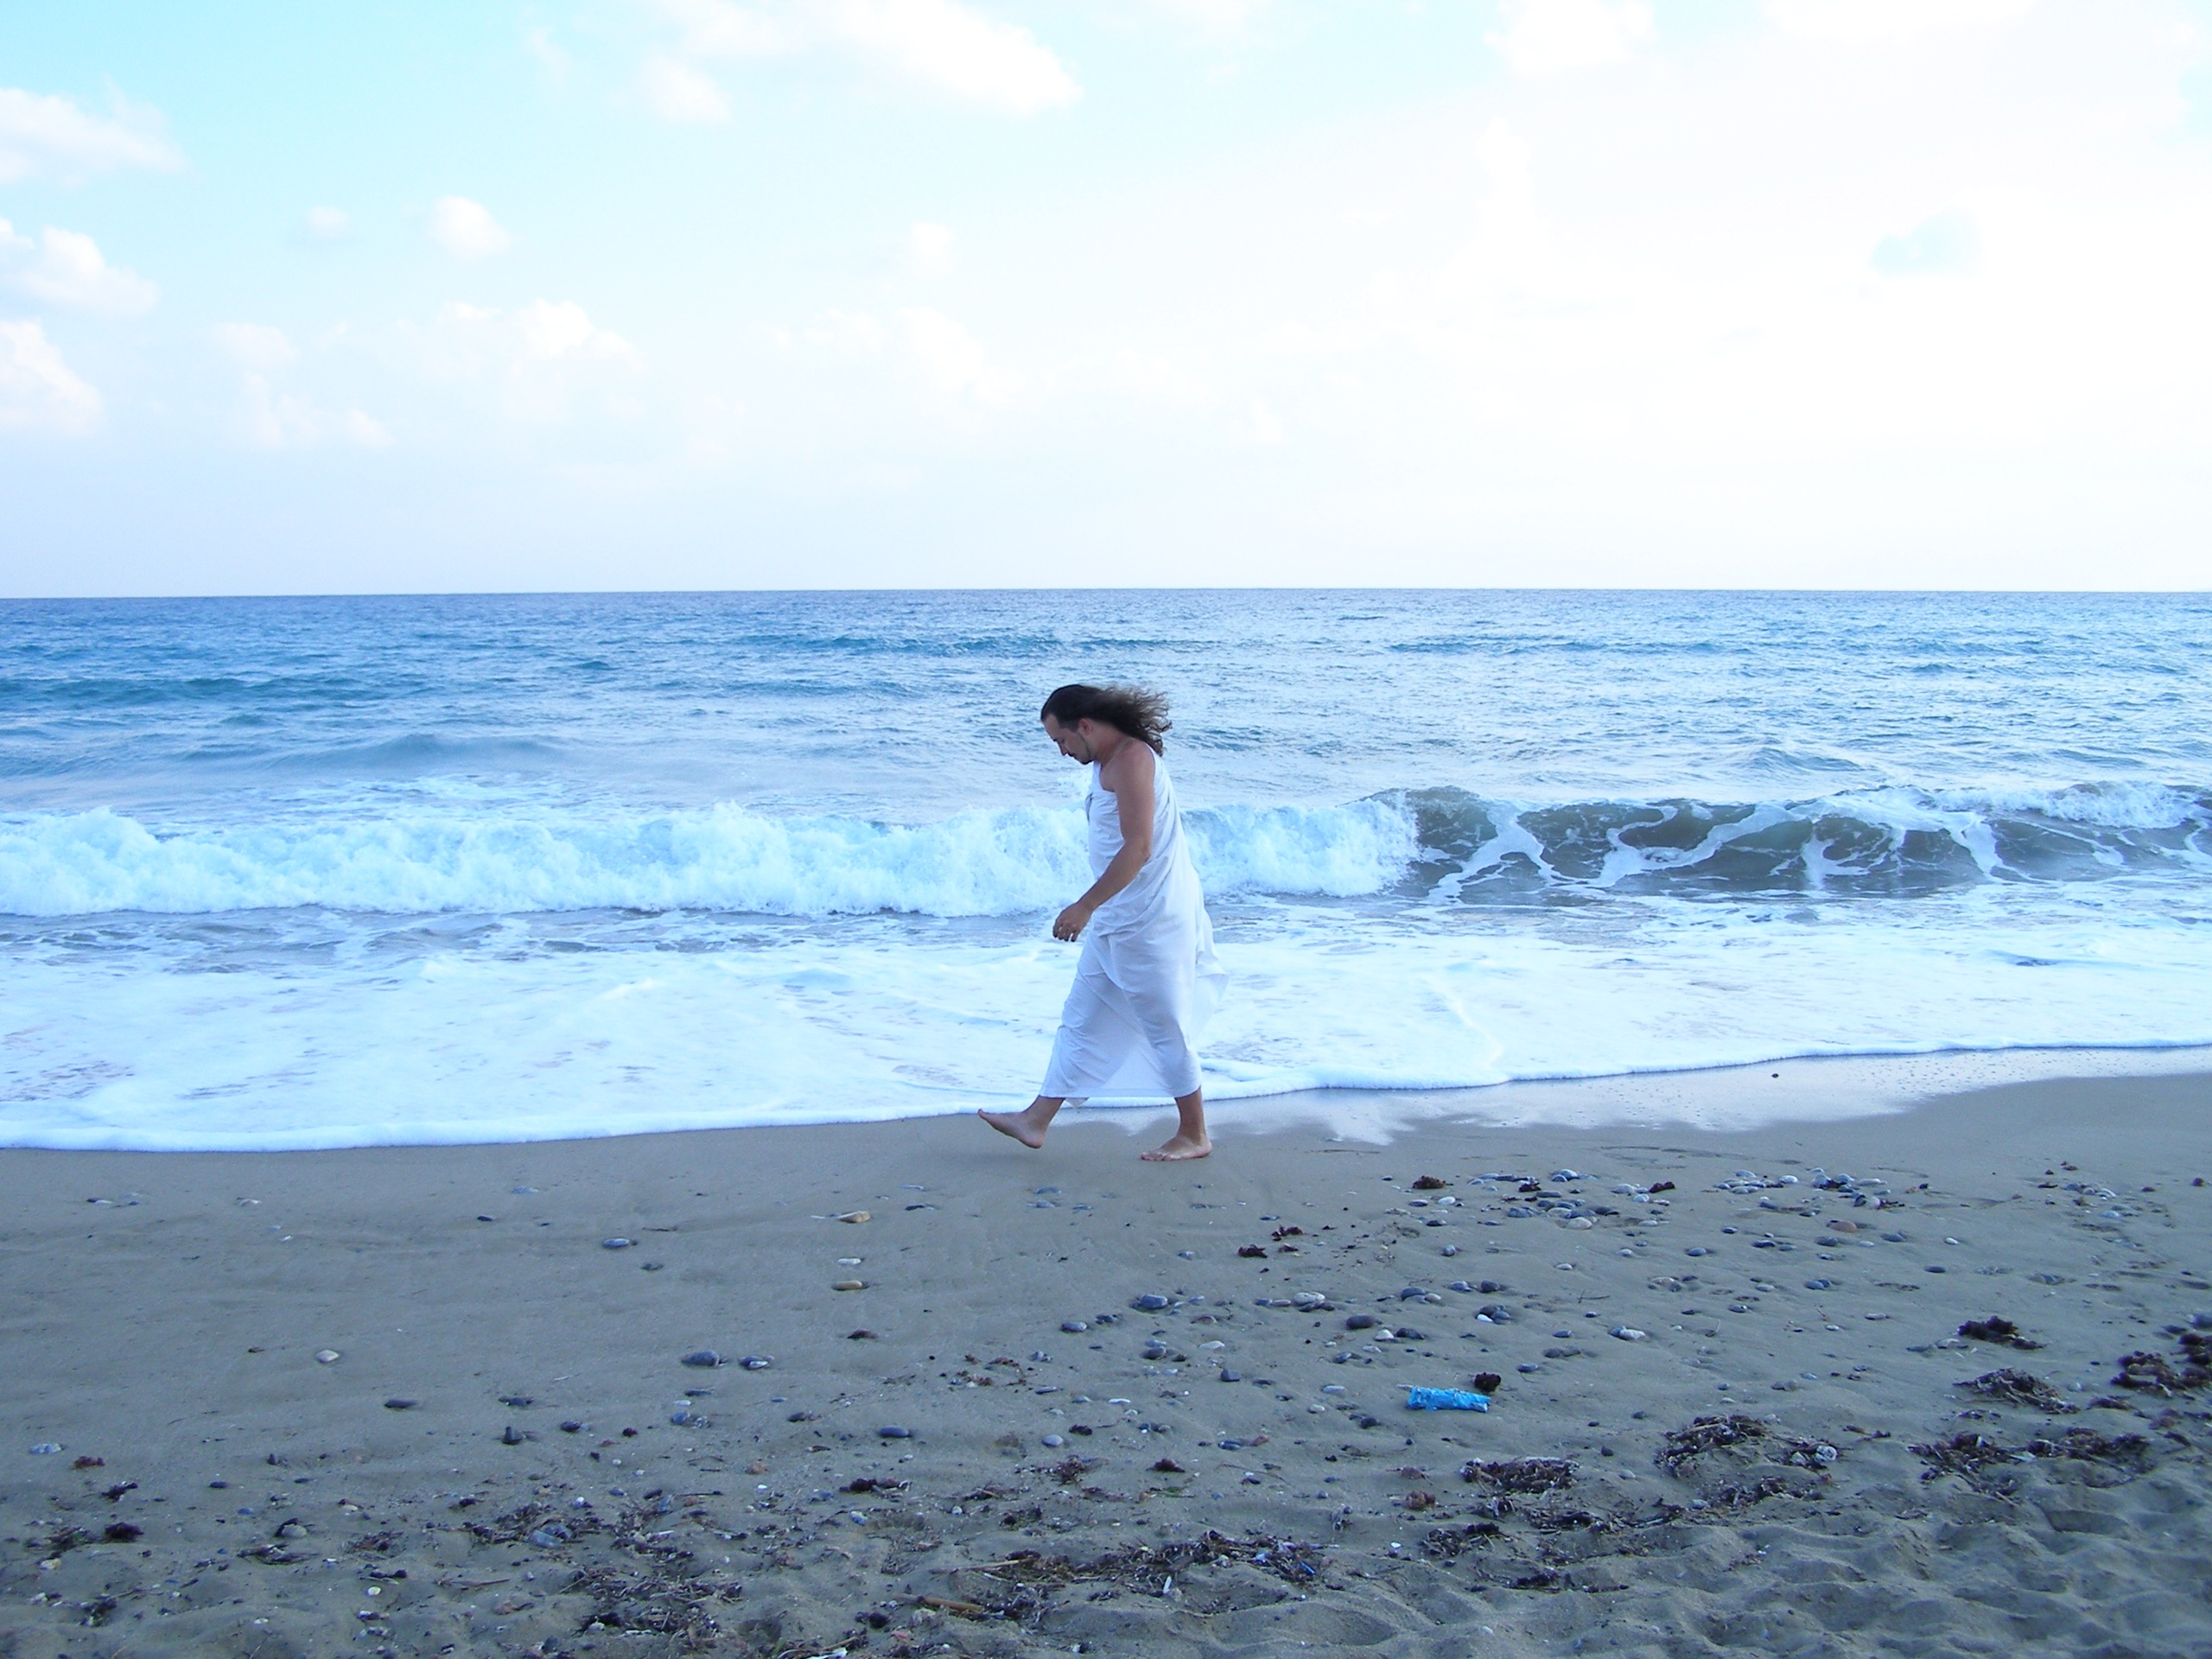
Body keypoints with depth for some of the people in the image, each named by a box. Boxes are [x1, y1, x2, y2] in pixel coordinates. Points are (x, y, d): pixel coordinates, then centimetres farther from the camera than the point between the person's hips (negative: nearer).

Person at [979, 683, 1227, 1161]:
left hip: (1152, 920, -10)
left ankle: (1194, 1135, 15)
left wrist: (1085, 906, -26)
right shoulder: (1107, 762, 11)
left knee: (1166, 1028, 1)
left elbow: (1138, 848, -26)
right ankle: (1036, 1121, 17)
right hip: (1117, 920, 10)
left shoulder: (1132, 759, -19)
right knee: (1081, 1019, 11)